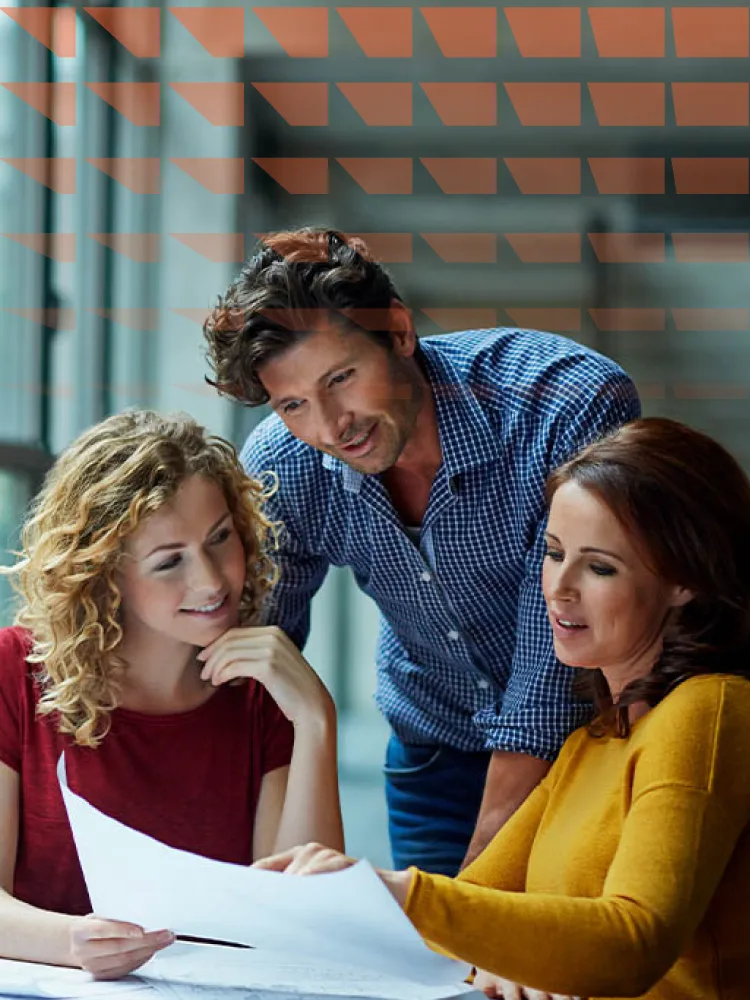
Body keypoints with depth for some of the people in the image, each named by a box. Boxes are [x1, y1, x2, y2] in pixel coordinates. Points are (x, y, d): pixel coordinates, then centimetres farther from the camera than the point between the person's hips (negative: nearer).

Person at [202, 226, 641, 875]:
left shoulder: (576, 410, -33)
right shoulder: (279, 469, -19)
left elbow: (554, 679, -32)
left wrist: (478, 879, -34)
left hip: (590, 734, -3)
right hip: (435, 746, 3)